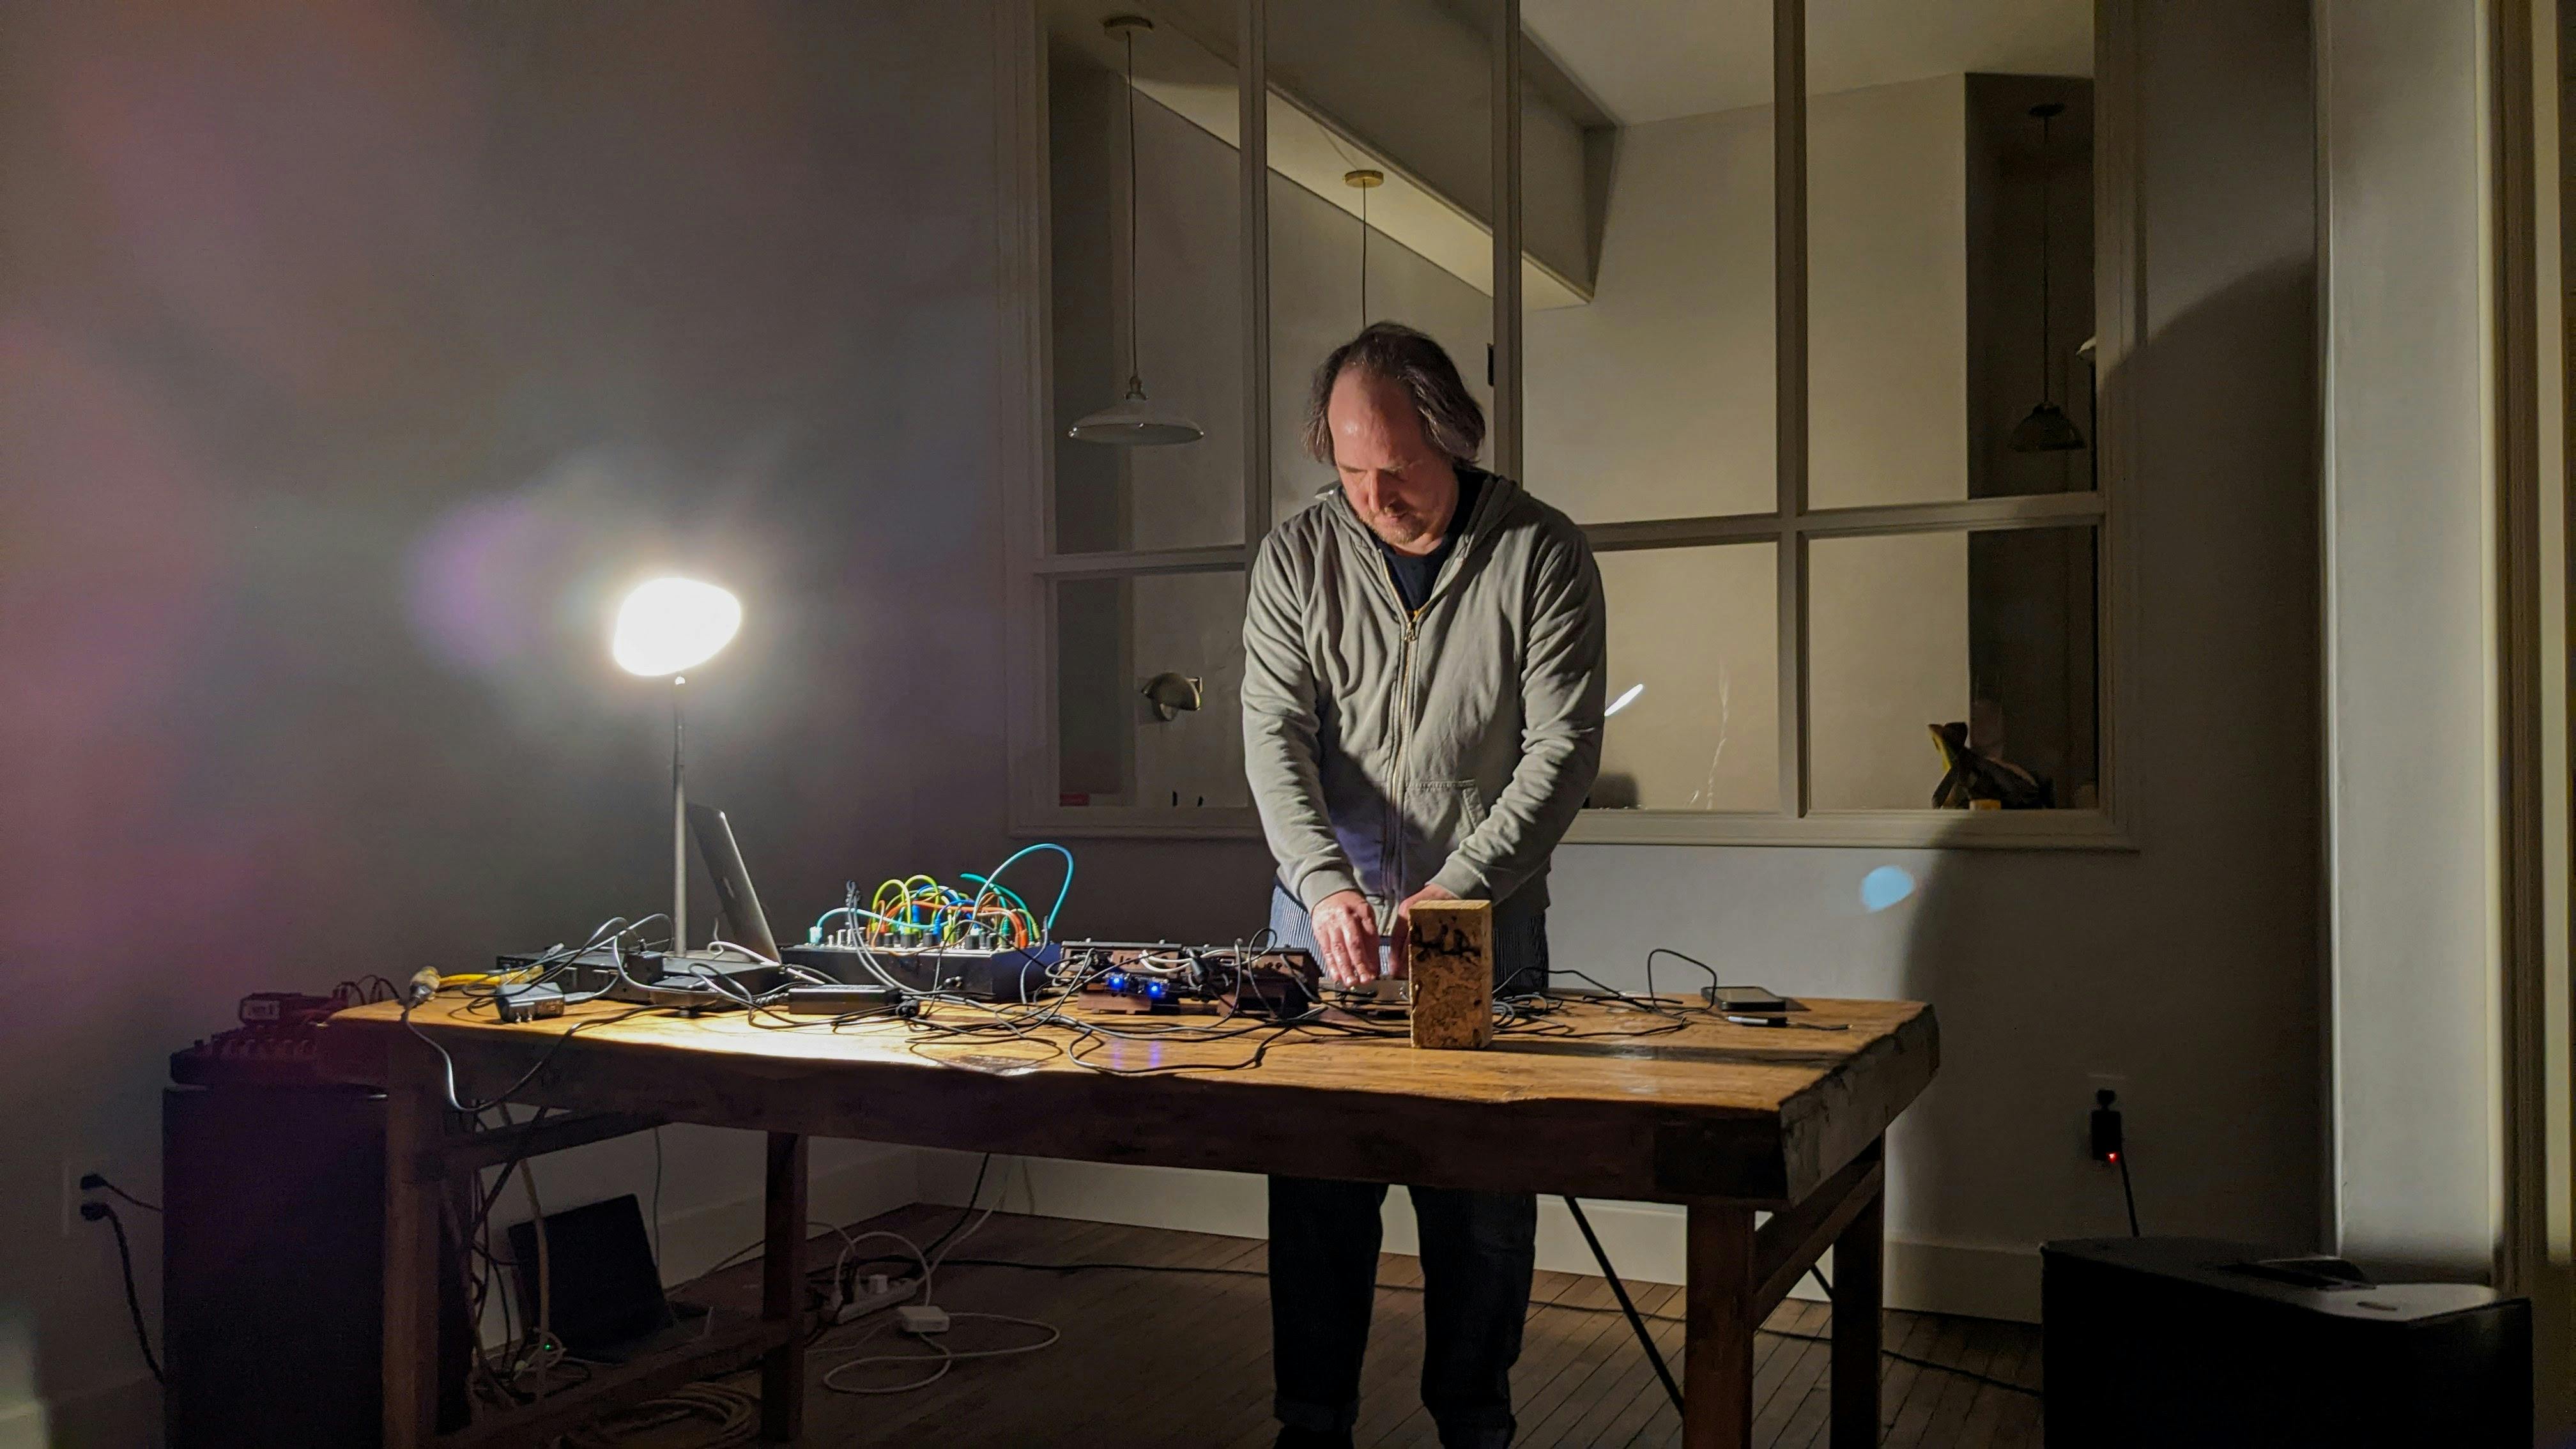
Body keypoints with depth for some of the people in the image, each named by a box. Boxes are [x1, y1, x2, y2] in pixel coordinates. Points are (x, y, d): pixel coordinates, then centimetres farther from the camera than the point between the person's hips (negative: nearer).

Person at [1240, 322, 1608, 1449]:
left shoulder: (1542, 554, -6)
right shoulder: (1297, 555, -1)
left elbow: (1562, 751, -10)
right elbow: (1276, 735, -6)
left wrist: (1459, 888, -21)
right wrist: (1326, 885, -20)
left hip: (1486, 919, -1)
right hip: (1326, 912, 2)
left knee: (1484, 1195, 4)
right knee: (1314, 1179, 5)